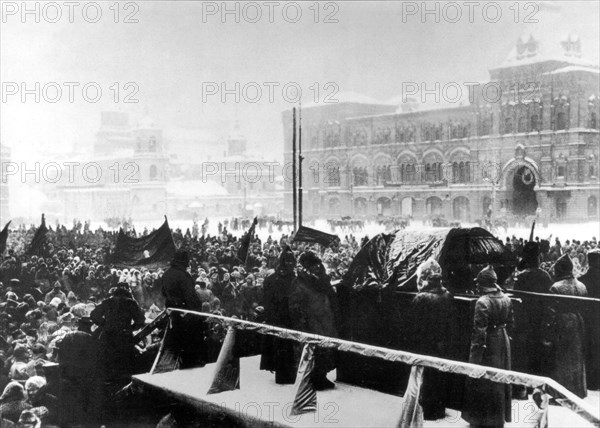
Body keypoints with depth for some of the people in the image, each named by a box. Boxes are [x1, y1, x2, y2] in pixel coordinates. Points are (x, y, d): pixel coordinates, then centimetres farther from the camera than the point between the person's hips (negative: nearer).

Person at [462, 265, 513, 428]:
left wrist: (476, 349, -16)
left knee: (483, 381, 5)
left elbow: (480, 330, -20)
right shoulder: (506, 299, 1)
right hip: (503, 341, 7)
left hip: (488, 342, -7)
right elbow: (510, 323, 10)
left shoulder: (483, 302, -20)